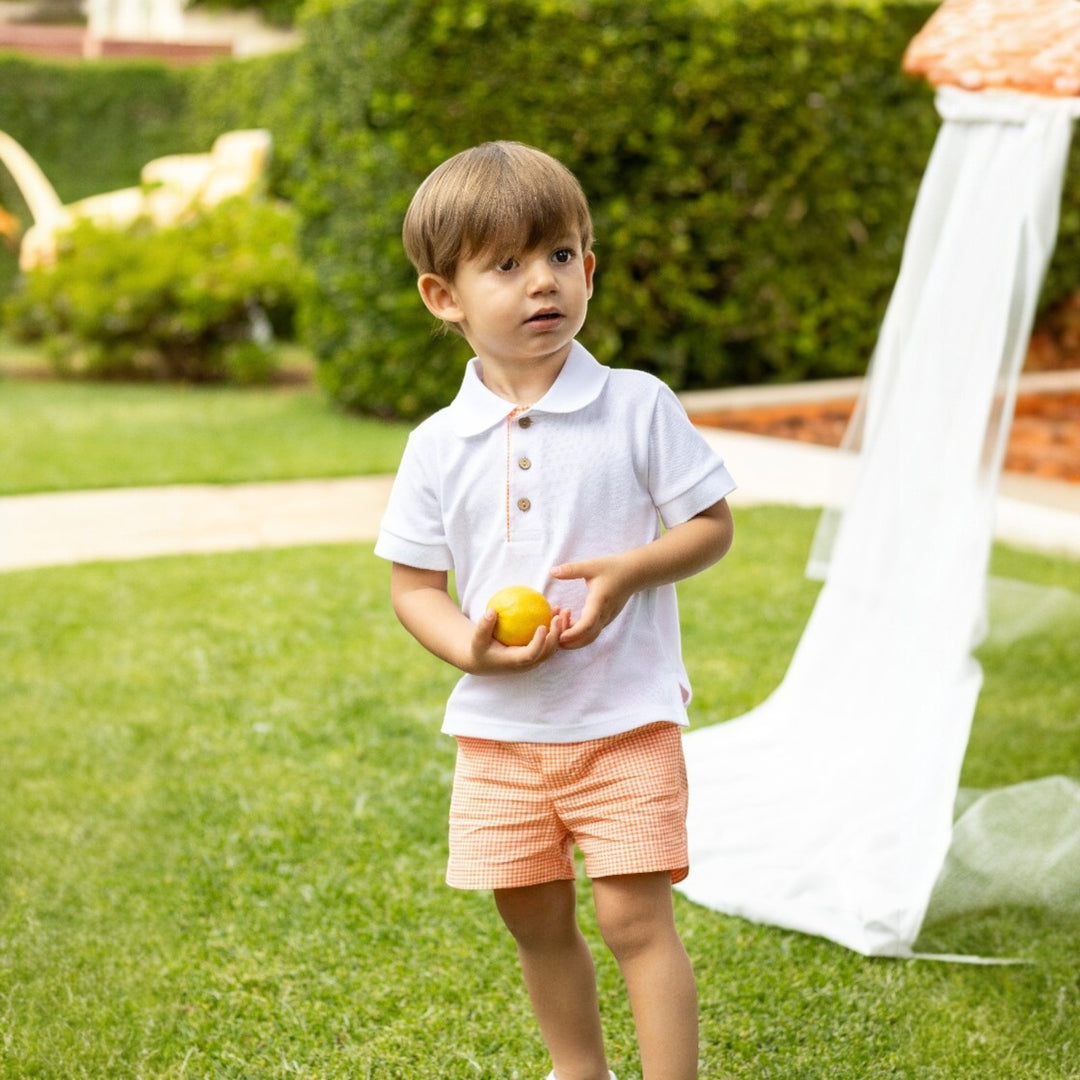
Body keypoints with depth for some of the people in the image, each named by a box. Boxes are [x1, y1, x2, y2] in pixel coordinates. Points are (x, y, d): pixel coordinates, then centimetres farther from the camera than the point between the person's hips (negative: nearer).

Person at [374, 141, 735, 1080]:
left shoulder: (638, 406, -7)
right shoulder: (439, 445, -1)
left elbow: (713, 525, -2)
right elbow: (414, 586, 4)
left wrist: (627, 571, -20)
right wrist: (469, 647, -16)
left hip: (627, 721, -3)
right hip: (500, 729, 3)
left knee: (635, 916, -6)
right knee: (537, 922, 15)